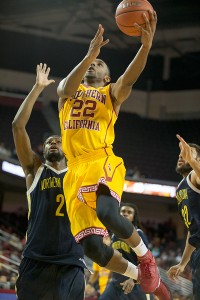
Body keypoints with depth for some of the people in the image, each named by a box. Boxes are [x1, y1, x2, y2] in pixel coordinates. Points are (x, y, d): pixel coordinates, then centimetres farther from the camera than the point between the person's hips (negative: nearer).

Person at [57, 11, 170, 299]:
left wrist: (146, 45, -27)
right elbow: (67, 89, -5)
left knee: (107, 212, -34)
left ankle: (144, 254, -5)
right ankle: (141, 276, 17)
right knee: (91, 246, -8)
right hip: (75, 171, 3)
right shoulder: (67, 90, 21)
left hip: (103, 163, -3)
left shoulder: (112, 93, 16)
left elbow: (129, 78, -7)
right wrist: (89, 54, -22)